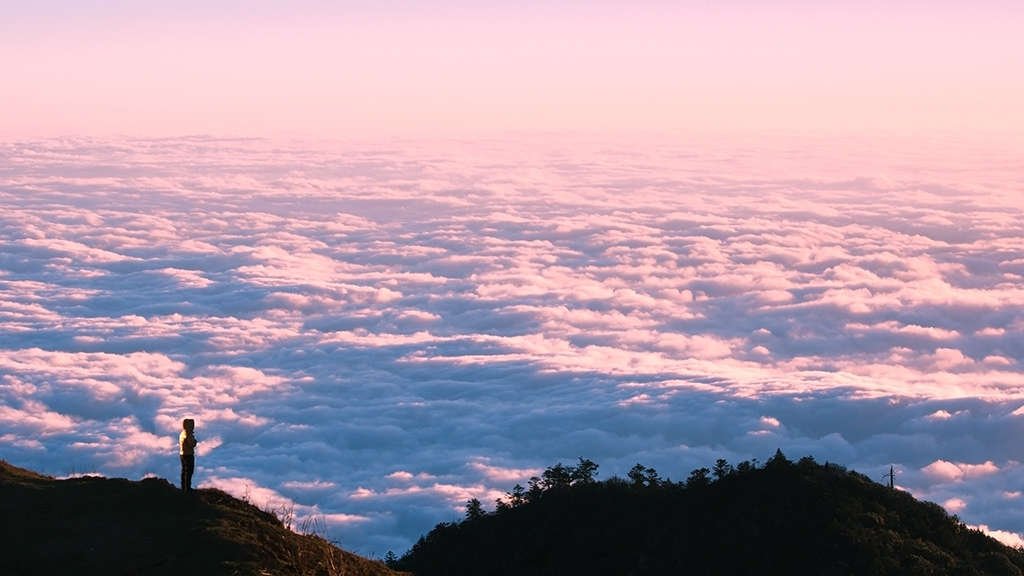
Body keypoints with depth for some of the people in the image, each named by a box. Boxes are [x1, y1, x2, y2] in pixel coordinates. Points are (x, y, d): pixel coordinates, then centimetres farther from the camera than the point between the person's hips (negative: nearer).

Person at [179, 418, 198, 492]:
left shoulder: (182, 433, 8)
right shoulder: (188, 434, -20)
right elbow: (192, 444, -25)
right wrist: (195, 441, -3)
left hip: (182, 454, 9)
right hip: (189, 455, -9)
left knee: (184, 471, 16)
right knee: (189, 471, -3)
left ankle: (183, 487, 23)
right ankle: (187, 488, -2)